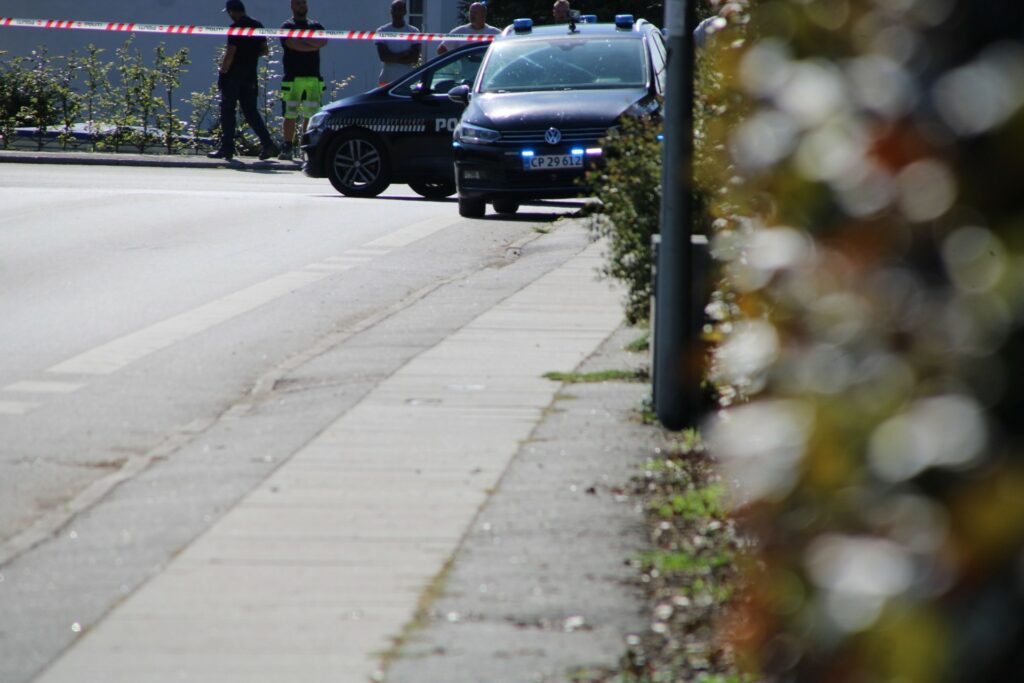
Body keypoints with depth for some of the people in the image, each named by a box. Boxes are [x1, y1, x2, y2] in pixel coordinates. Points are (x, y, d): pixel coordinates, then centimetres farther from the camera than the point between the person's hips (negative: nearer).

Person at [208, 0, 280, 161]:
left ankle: (227, 148, 2)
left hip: (233, 75, -7)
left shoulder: (236, 27, -13)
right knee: (251, 111, 9)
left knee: (227, 112, 1)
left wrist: (222, 74, -11)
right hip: (250, 77, 7)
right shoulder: (258, 26, 9)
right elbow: (264, 50, 15)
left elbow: (230, 53, -17)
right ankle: (267, 144, -3)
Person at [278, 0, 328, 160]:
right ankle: (288, 148, -3)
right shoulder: (287, 27, 6)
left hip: (314, 78, 3)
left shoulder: (315, 26, 18)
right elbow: (293, 44, -12)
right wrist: (314, 45, -7)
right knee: (290, 115, -6)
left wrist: (304, 39, -11)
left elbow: (324, 40, -1)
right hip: (292, 77, -3)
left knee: (310, 115, 1)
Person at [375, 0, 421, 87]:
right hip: (387, 79, 0)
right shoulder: (382, 31, 4)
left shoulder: (413, 32, 4)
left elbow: (414, 59, -4)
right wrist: (405, 54, -8)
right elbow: (383, 56, -7)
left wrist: (392, 58, -8)